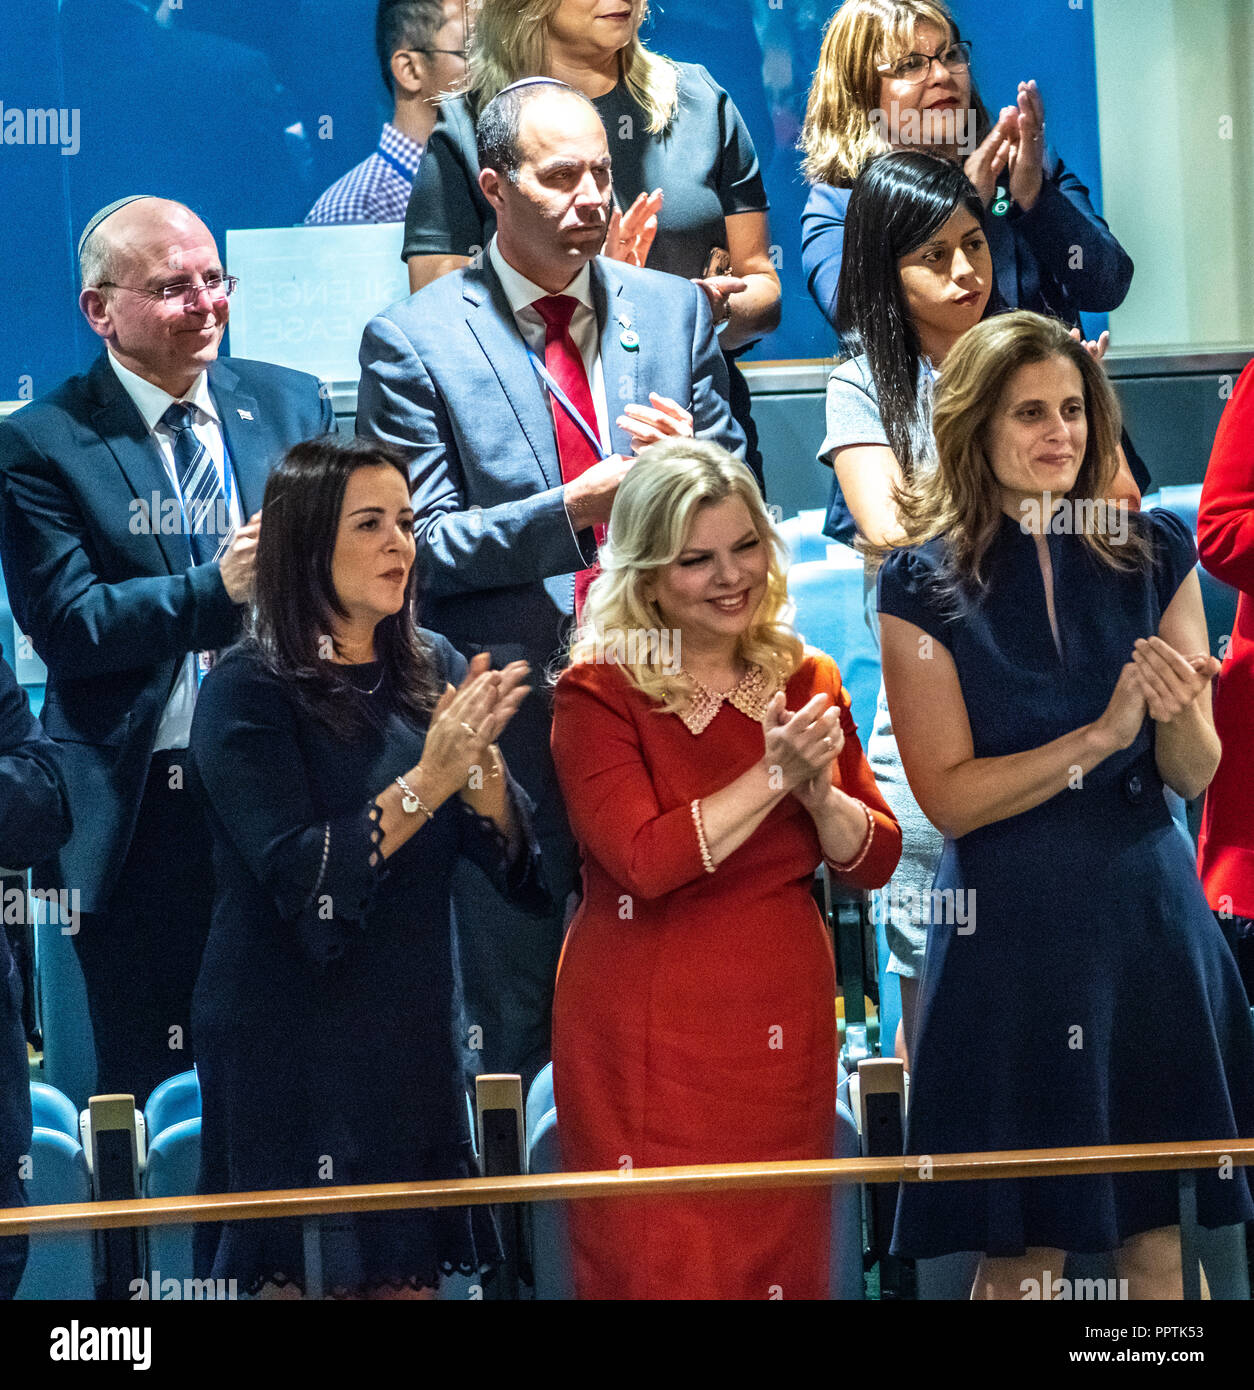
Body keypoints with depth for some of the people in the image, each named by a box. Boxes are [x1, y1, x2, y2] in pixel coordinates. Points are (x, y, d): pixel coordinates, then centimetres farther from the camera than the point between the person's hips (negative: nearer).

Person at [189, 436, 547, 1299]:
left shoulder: (432, 669, 7)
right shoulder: (248, 692, -9)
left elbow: (508, 853, 1)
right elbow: (300, 879, -19)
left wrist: (481, 757, -18)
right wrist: (429, 780, -24)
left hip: (412, 1034, 5)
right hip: (292, 1046, -5)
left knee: (411, 1267, 8)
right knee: (304, 1268, -1)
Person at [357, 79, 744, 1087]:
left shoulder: (675, 311, 9)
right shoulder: (413, 341, -3)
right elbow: (422, 547, -7)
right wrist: (575, 505, -19)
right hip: (511, 721, -3)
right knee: (515, 1018, 5)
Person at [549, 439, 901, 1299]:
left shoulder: (807, 681, 9)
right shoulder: (599, 693, -7)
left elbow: (876, 862, 6)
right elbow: (646, 859, -20)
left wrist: (819, 790, -13)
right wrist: (774, 774, -18)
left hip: (785, 1025, 5)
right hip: (649, 1031, -5)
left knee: (782, 1262, 7)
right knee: (661, 1267, -3)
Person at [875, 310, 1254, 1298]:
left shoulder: (1153, 553, 5)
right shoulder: (926, 583, -3)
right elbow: (948, 795, -8)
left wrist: (1175, 712, -20)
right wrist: (1101, 736, -16)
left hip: (1148, 913, 3)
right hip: (1012, 928, -2)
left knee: (1159, 1235, 5)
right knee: (1021, 1251, 1)